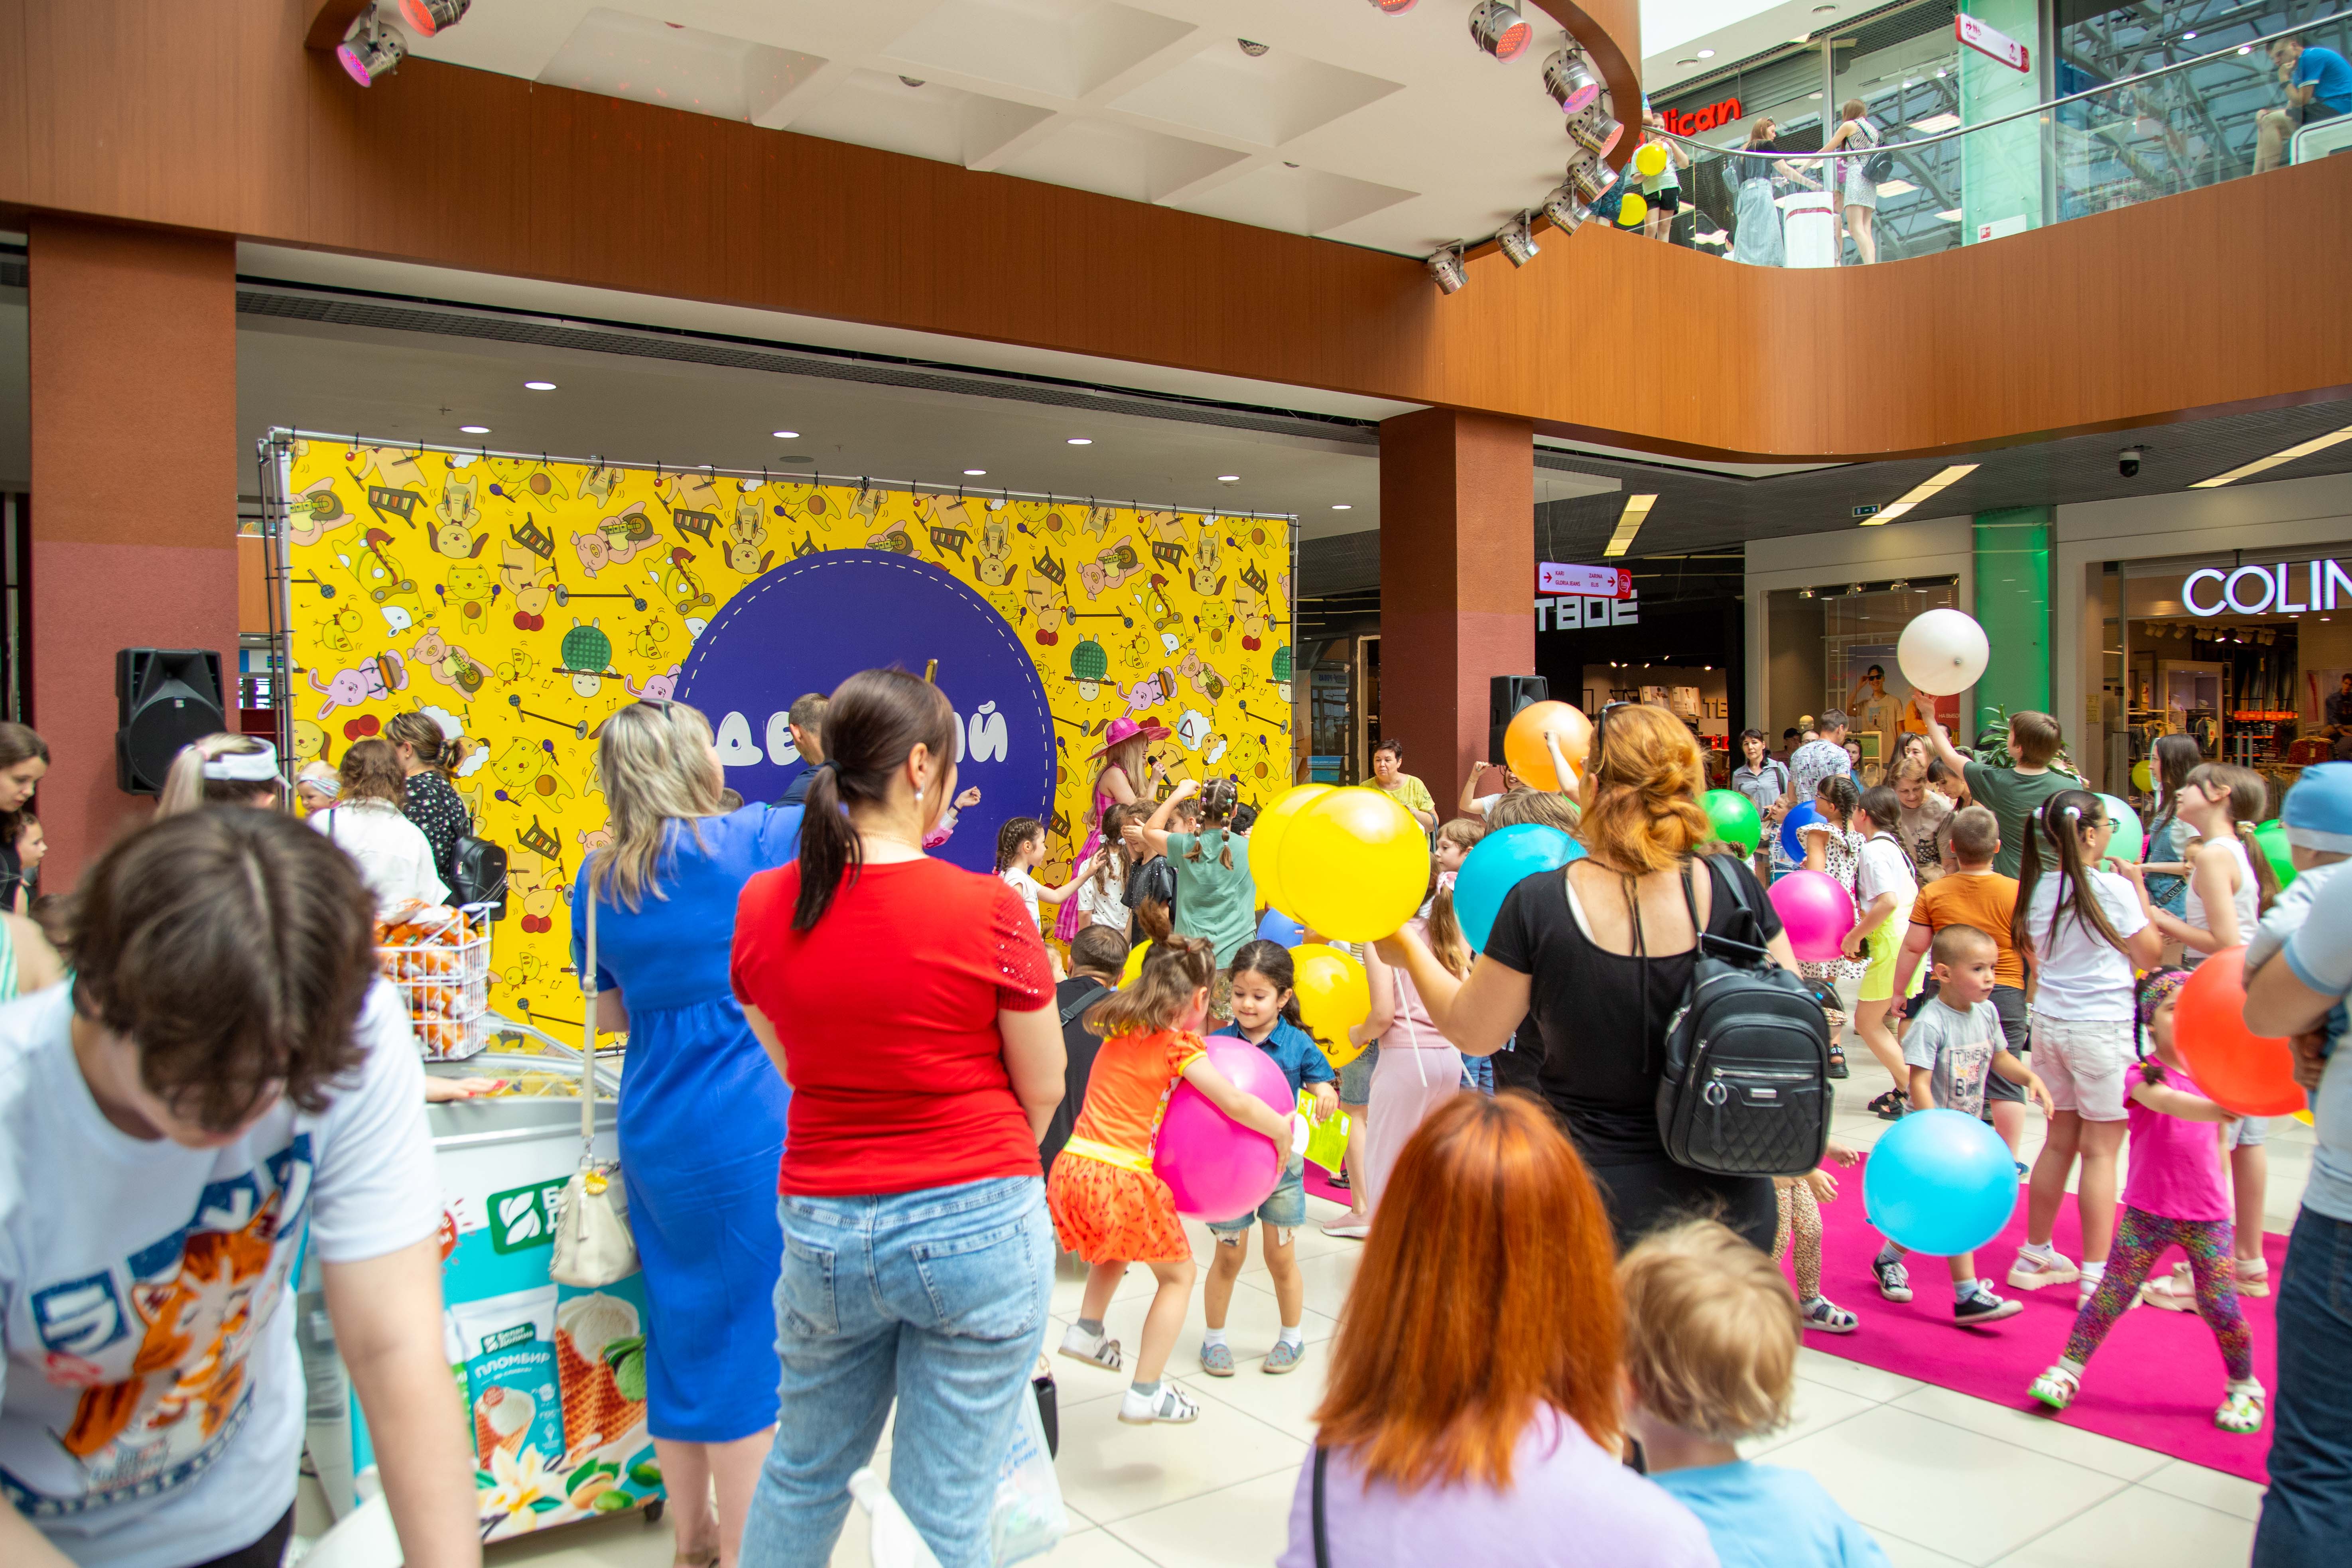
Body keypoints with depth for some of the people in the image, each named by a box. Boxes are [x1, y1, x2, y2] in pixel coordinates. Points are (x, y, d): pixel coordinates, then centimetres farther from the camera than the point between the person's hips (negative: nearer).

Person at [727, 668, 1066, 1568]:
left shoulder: (762, 907, -4)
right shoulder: (988, 911, -16)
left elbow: (792, 1064, 8)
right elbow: (1042, 1089, -6)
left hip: (821, 1227, 4)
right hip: (976, 1225, -3)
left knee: (802, 1473, 26)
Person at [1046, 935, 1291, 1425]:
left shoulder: (1119, 1031, 11)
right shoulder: (1179, 1045, -7)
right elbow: (1235, 1103, -12)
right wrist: (1281, 1129, 4)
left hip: (1073, 1165, 7)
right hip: (1123, 1176, -7)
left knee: (1119, 1242, 36)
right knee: (1179, 1275, 13)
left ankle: (1087, 1330, 25)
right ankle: (1146, 1394, 12)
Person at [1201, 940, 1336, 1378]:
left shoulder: (1297, 1044, -7)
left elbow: (1322, 1080, -1)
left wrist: (1326, 1093, -23)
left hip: (1281, 1160, 0)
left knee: (1281, 1258, 10)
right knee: (1229, 1257, 9)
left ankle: (1292, 1338, 31)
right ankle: (1214, 1338, 28)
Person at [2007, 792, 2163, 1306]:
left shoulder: (2037, 891, 3)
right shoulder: (2113, 889, -13)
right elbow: (2150, 955, 0)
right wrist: (2139, 889, 5)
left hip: (2050, 1024, 6)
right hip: (2104, 1027, -6)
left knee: (2059, 1142, 16)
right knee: (2100, 1150, 0)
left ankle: (2035, 1256, 25)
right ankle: (2096, 1277, 5)